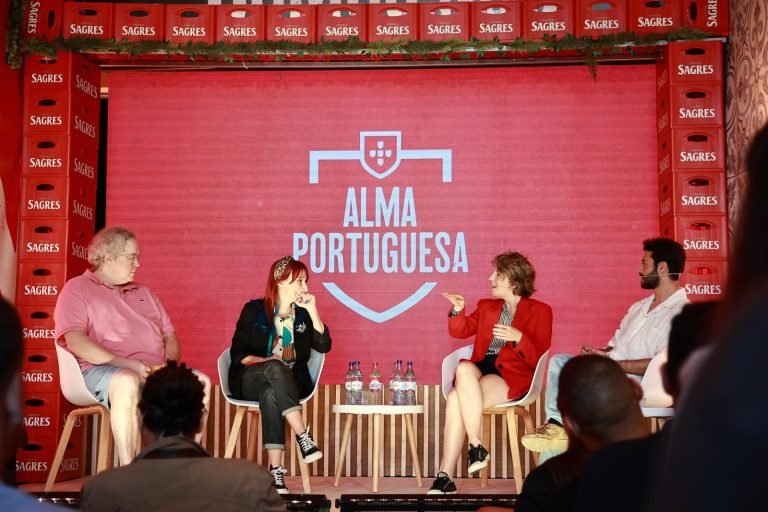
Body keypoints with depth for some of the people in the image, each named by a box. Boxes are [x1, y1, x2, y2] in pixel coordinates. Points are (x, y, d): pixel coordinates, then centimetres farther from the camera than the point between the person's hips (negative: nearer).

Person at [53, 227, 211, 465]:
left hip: (156, 370, 6)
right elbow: (76, 341, -10)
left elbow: (169, 334, 24)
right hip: (102, 369, -6)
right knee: (127, 382, -40)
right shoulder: (77, 289, 6)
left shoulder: (143, 292, 27)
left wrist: (171, 363, 0)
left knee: (200, 382, -19)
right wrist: (127, 363, -20)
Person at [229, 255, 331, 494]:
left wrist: (313, 311, -10)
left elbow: (323, 346, -3)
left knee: (270, 394, -36)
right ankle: (303, 437, -44)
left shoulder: (304, 313, 10)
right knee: (275, 367, -37)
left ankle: (276, 470, -44)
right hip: (249, 381, -1)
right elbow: (238, 354, 1)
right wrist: (265, 361, -17)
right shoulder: (254, 310, 2)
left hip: (291, 383, 1)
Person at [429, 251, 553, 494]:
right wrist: (458, 310, 0)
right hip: (480, 369, 5)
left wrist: (518, 338, -17)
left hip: (512, 377, -4)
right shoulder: (487, 306, 27)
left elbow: (538, 358, 0)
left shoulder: (540, 311, 10)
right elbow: (460, 331, 18)